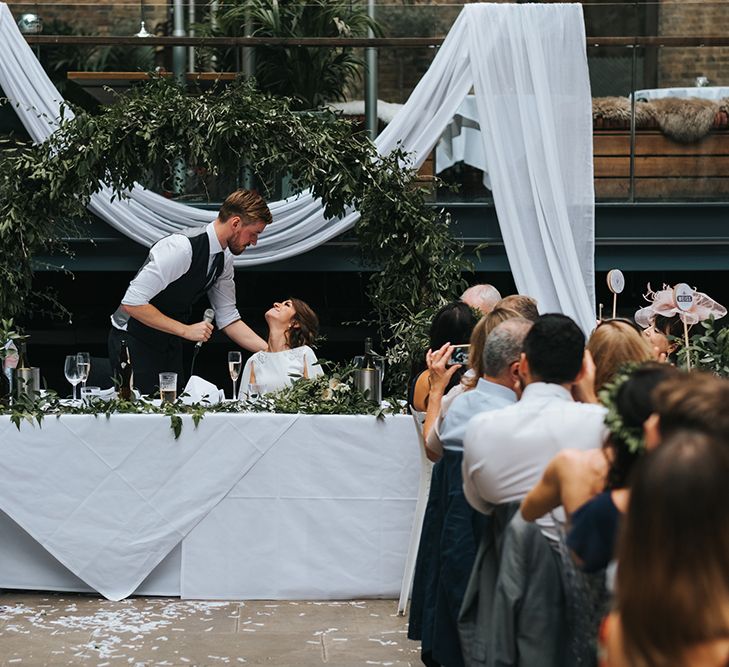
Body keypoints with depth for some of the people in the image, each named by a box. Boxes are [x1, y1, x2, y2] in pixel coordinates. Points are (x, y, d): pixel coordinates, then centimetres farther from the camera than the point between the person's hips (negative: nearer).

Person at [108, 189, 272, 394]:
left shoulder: (224, 258, 1)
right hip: (135, 343, -8)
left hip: (170, 344, 8)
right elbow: (132, 303, -30)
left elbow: (228, 319, 8)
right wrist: (186, 330, -27)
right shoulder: (181, 248, -28)